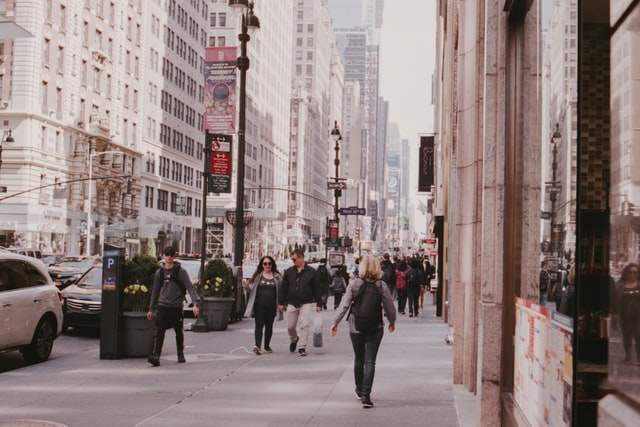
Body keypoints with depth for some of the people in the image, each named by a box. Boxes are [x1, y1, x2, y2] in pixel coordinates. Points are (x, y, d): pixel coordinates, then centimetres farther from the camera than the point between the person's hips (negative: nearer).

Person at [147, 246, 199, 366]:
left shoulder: (180, 271, -2)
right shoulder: (160, 272, 9)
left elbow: (190, 287, -8)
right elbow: (155, 291, 16)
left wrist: (195, 303, -21)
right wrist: (151, 309, 16)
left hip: (176, 307, -2)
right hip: (162, 306, 2)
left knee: (179, 332, 9)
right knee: (158, 332, -12)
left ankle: (180, 354, 27)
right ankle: (155, 356, -18)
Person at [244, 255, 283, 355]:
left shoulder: (277, 277, 5)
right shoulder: (258, 276, 4)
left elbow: (281, 290, 5)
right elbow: (252, 288, 3)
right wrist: (247, 286, -17)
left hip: (271, 306, 2)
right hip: (259, 305, -2)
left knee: (269, 326, 11)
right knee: (259, 325, -9)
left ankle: (267, 345, 25)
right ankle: (257, 346, -19)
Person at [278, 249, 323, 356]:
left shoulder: (311, 272, -1)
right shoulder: (289, 271, 5)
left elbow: (316, 289, 2)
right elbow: (283, 288, 9)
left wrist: (319, 304, 0)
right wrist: (281, 302, 5)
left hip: (306, 304, -3)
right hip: (291, 303, 3)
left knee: (304, 325, -9)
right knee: (290, 326, 9)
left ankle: (302, 347, 0)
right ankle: (294, 340, 38)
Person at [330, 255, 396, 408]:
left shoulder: (354, 284, -7)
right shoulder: (381, 286, -7)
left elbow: (344, 306, -9)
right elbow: (390, 307, -3)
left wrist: (335, 323, -1)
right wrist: (392, 322, 14)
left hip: (356, 327, 1)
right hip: (375, 328, -1)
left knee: (359, 359, 19)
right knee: (370, 361, 2)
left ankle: (359, 390, 34)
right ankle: (366, 395, -7)